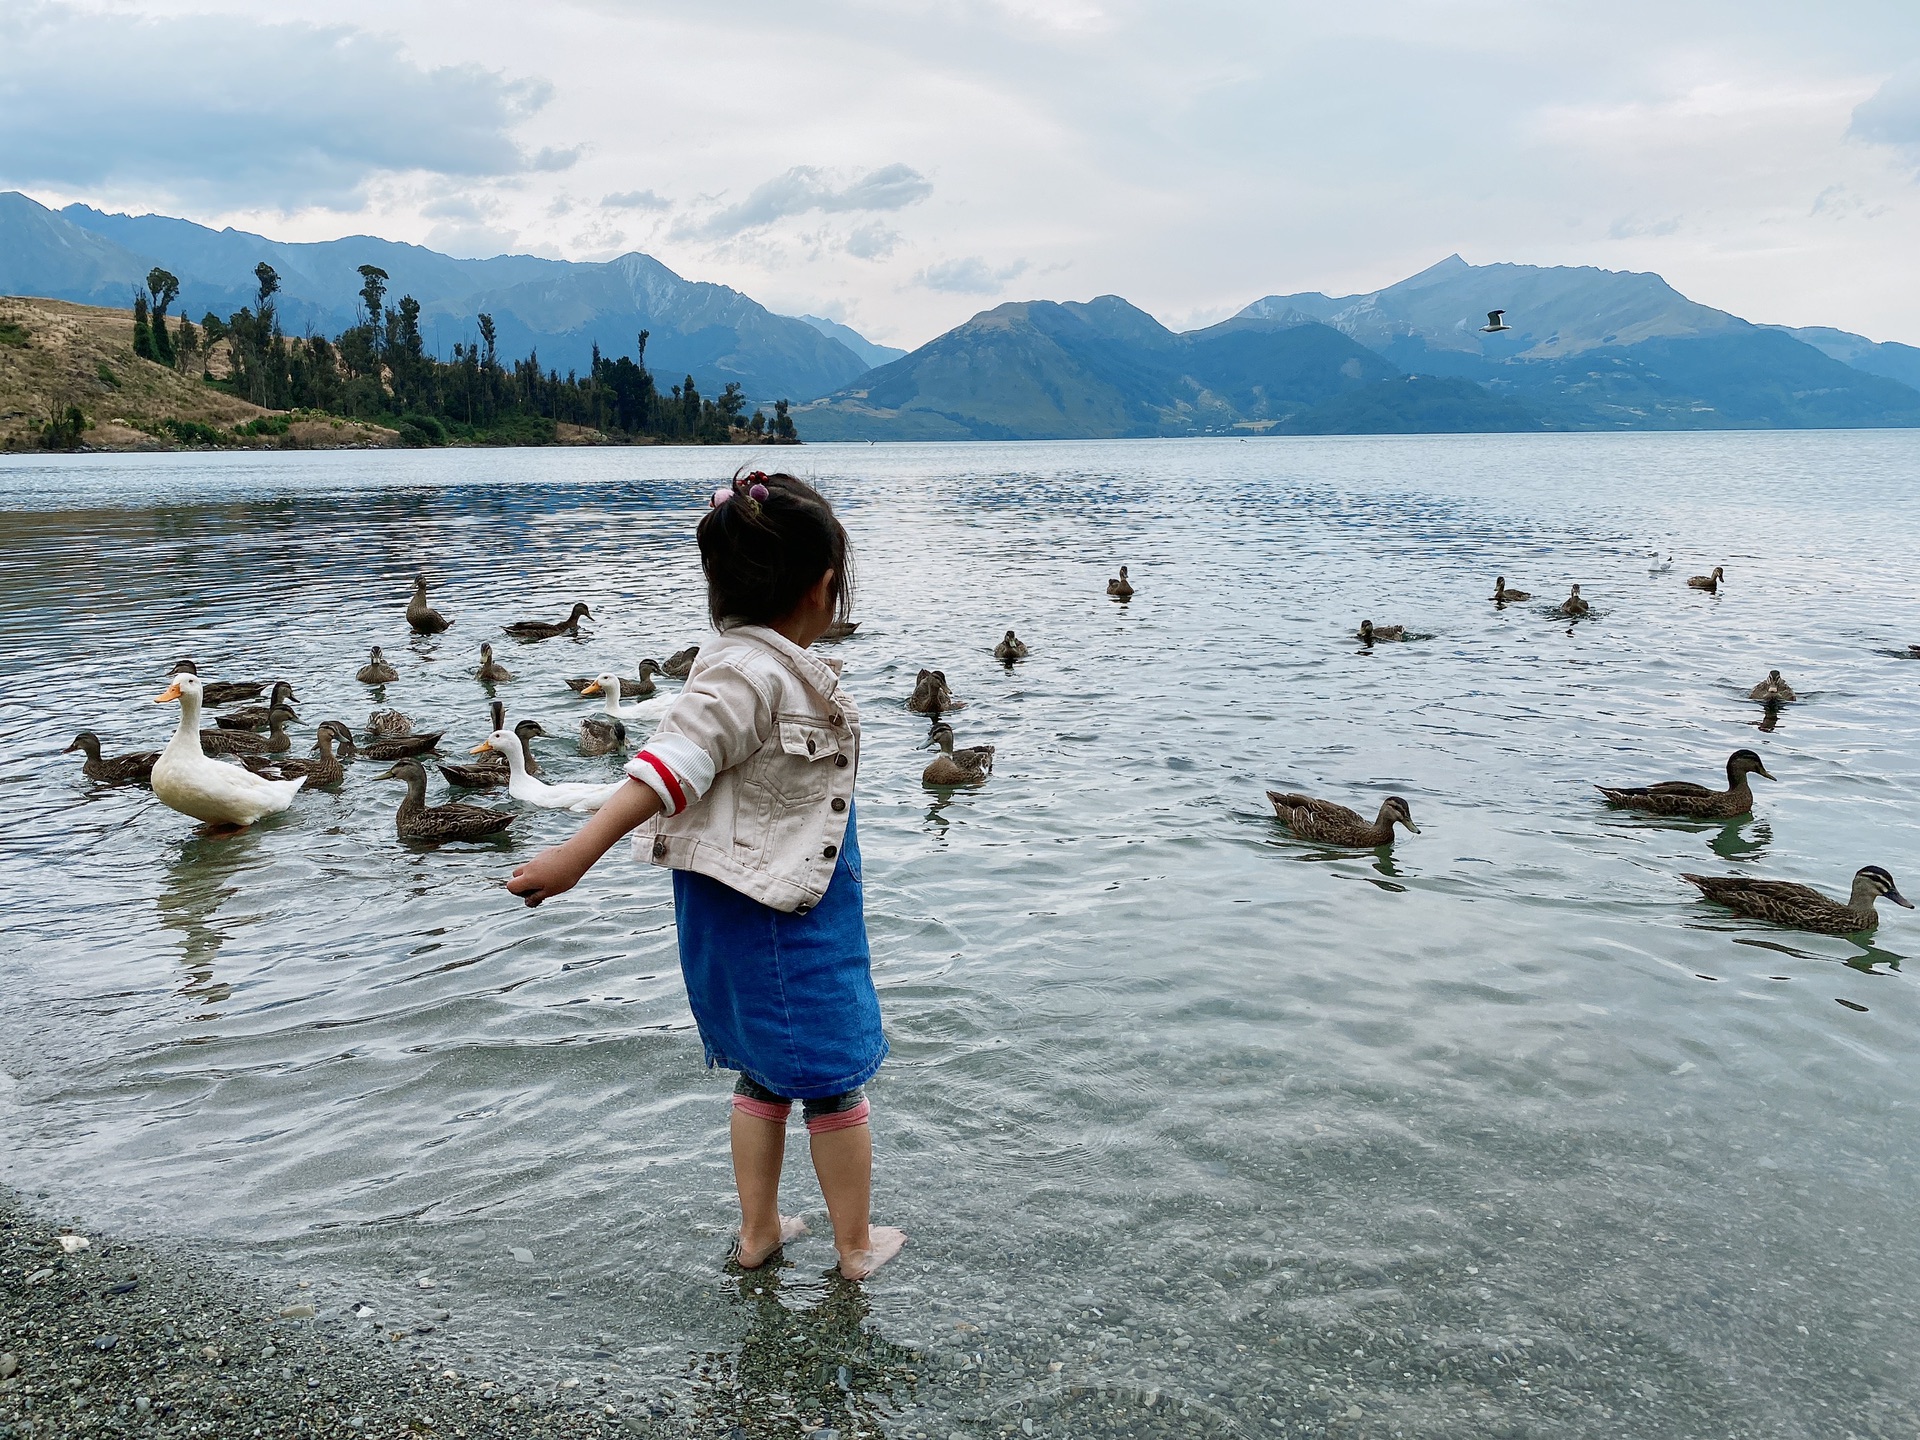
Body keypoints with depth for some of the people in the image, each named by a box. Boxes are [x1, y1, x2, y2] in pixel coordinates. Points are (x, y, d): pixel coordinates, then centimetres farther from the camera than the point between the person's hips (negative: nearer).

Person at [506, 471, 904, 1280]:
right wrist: (579, 852, -36)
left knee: (764, 1074, 21)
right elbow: (671, 764, -32)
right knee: (833, 1076, 8)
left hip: (793, 905, 10)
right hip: (772, 916, -10)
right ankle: (857, 1245, 25)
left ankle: (759, 1231, 35)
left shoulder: (773, 666, 4)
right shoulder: (750, 673, -25)